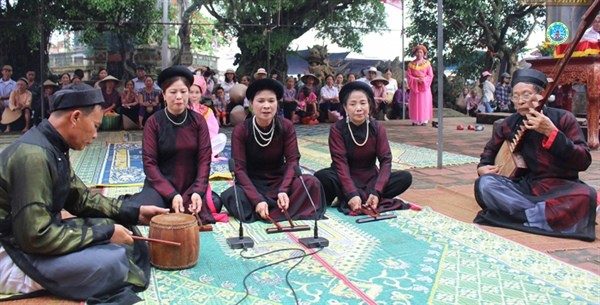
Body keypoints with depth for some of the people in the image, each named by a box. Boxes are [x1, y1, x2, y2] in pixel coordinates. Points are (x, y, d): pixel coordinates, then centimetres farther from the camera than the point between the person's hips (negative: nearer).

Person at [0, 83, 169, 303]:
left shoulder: (53, 148, 5)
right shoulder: (33, 154, -27)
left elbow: (80, 198, 14)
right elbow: (37, 236, -29)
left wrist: (134, 211, 6)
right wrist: (105, 232, -21)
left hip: (32, 236, 10)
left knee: (123, 229, 7)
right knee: (112, 259, -27)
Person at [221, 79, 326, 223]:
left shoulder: (286, 126, -6)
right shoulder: (240, 131, -12)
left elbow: (292, 160, -11)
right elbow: (239, 168, -17)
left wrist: (283, 190, -29)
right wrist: (257, 200, -31)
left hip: (279, 181, 2)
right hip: (252, 184, -1)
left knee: (311, 182, -26)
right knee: (230, 195, -34)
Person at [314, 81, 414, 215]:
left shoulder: (377, 128, -4)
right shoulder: (337, 129, -12)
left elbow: (386, 160, -12)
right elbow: (340, 163, -21)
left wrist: (377, 192, -28)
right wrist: (352, 194, -35)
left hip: (370, 178, 4)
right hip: (346, 179, -3)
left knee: (406, 177, -21)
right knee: (322, 177, -33)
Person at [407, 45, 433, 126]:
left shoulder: (427, 63, 3)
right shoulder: (411, 64, 4)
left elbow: (430, 75, 0)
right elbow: (408, 75, -1)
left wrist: (423, 79, -16)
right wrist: (417, 80, -16)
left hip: (425, 86, 0)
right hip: (414, 86, 0)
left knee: (424, 102, -3)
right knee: (415, 103, -1)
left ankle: (424, 120, -2)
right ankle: (415, 120, 1)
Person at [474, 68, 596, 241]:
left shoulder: (563, 118, -3)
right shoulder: (509, 125, 6)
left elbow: (584, 162, -14)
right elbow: (491, 148, 26)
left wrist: (551, 132, -25)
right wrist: (483, 166, 3)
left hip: (560, 188, -3)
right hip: (525, 186, 3)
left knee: (586, 196, -36)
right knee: (484, 184, -26)